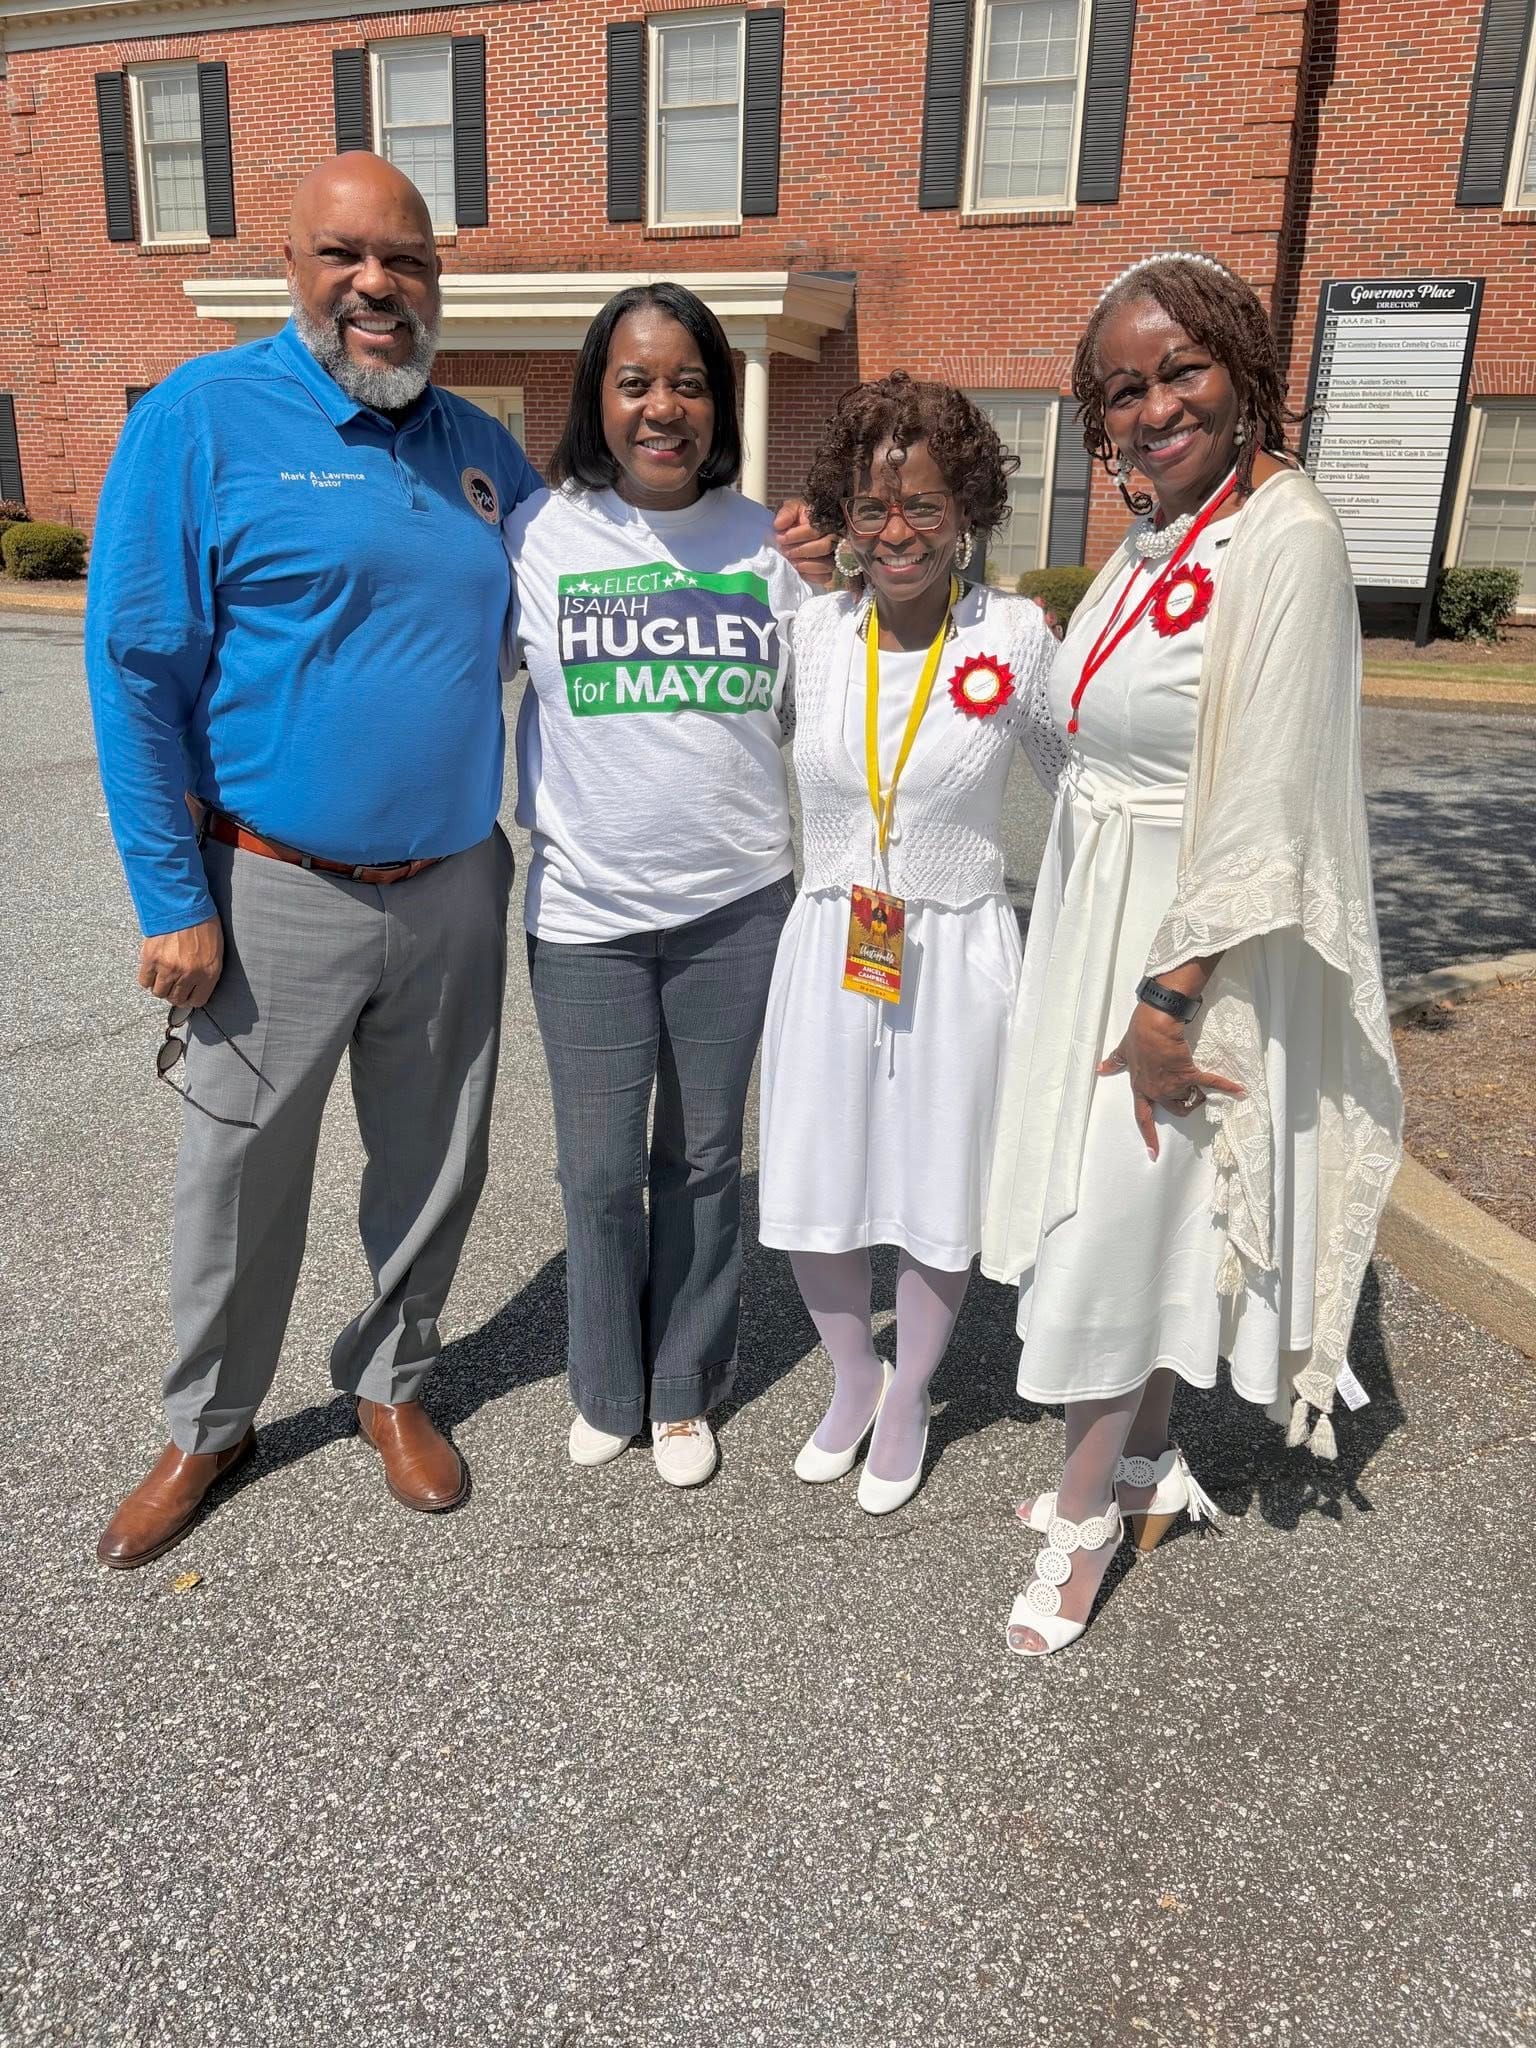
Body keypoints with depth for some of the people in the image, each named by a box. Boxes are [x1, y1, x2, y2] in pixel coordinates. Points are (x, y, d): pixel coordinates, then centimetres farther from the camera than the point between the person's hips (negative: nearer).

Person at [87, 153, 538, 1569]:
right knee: (241, 1181, 11)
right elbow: (135, 670, -10)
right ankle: (209, 1426, 34)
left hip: (455, 890, 4)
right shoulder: (205, 417, -8)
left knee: (434, 1169, 15)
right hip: (277, 893, -4)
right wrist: (172, 902, -13)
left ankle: (392, 1385, 39)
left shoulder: (480, 448, 8)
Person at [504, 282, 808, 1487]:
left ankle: (685, 1388, 33)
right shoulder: (540, 534, -2)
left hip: (736, 902, 1)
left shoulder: (765, 542, 2)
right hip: (587, 908, -1)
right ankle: (607, 1386, 32)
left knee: (704, 1155, 13)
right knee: (601, 1169, 7)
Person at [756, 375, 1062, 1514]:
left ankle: (909, 1399, 39)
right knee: (810, 1197, 12)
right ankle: (853, 1378, 42)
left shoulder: (1017, 637, -9)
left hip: (957, 957, -2)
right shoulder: (812, 628, -2)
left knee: (937, 1205, 11)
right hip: (828, 950, 3)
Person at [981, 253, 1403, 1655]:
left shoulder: (1286, 538, -16)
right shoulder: (1154, 539, 9)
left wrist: (1171, 996, -21)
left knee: (1117, 1235, 1)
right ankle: (1150, 1466, 38)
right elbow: (1104, 743, 11)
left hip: (1192, 945, -8)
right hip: (1093, 922, 8)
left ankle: (1085, 1520, 23)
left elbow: (1264, 801, -21)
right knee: (1118, 1212, 17)